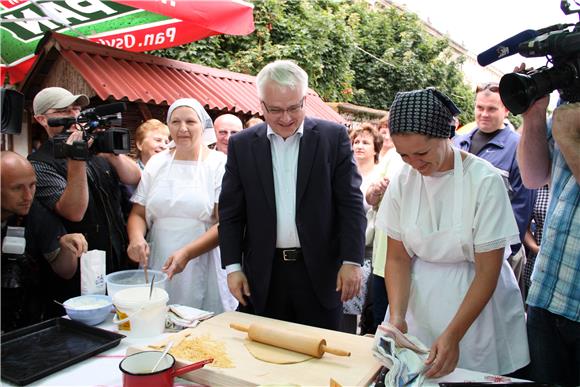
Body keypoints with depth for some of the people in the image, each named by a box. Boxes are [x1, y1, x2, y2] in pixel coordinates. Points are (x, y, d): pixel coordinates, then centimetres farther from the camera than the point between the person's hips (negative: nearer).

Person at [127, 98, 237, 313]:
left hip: (203, 270, -3)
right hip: (157, 266, 3)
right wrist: (136, 238, -11)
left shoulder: (219, 164, -2)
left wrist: (187, 253, -20)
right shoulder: (156, 162, 9)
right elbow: (138, 213, 10)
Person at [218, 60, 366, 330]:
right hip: (263, 276, 2)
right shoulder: (241, 145, 2)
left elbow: (351, 203, -3)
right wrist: (233, 266, 0)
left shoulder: (334, 137, -2)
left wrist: (352, 261, -9)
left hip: (320, 271, -1)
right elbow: (230, 212, 4)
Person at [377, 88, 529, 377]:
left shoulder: (484, 180, -18)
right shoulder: (403, 181, -7)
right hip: (419, 299, 3)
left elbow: (487, 271, -15)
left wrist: (452, 335, -22)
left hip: (477, 299, -2)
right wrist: (397, 316, -17)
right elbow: (397, 258, -3)